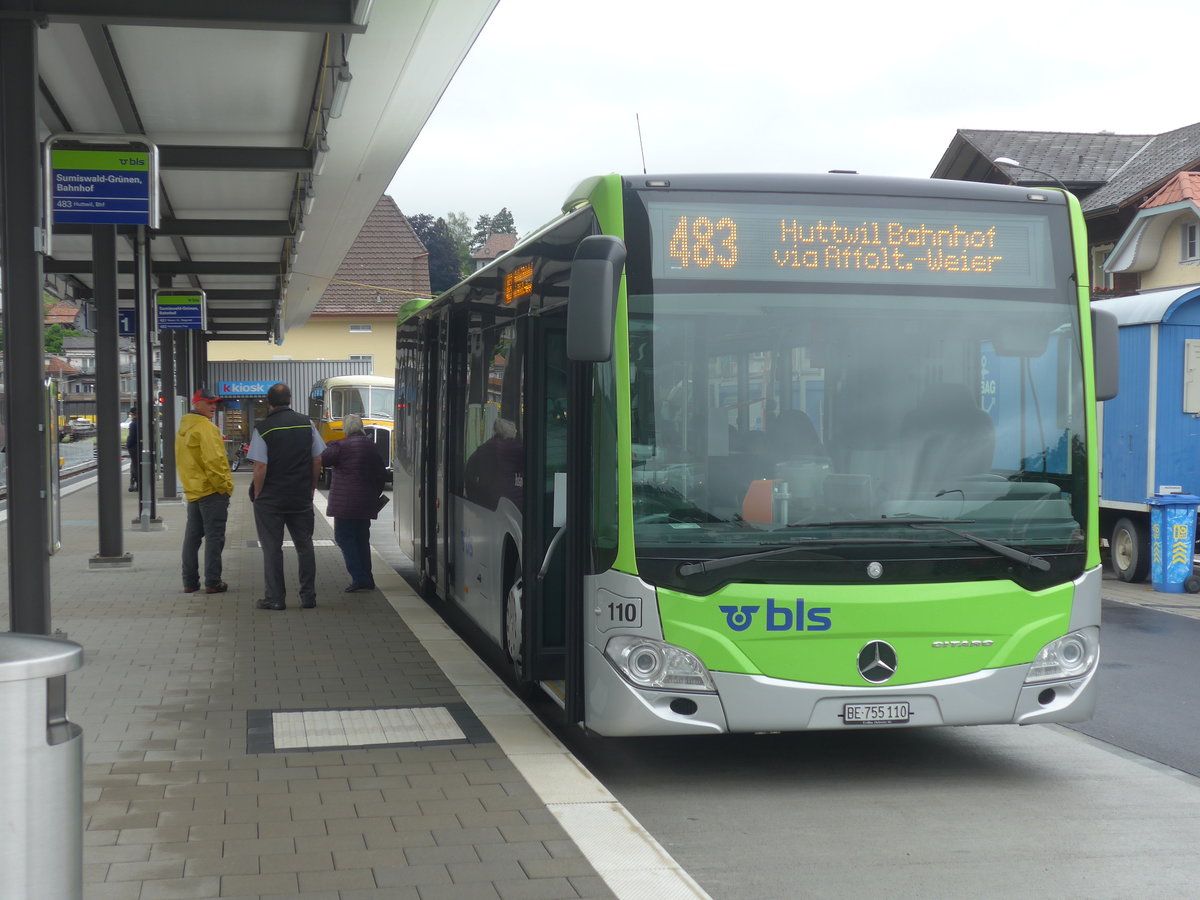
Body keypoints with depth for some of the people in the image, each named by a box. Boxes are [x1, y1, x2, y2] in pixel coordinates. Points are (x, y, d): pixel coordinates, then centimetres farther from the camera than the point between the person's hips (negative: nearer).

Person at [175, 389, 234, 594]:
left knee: (192, 536, 12)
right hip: (212, 491, -9)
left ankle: (190, 582, 14)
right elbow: (213, 461, -22)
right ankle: (213, 583, -2)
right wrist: (225, 485, -15)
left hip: (193, 490, 9)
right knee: (214, 537, -4)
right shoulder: (205, 427, -15)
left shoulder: (184, 428, 15)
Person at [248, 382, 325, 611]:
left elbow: (260, 467, -14)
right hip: (302, 498, 3)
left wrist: (257, 494, -2)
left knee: (272, 548, 4)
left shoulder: (263, 428, -10)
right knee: (305, 546, 11)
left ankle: (275, 598, 5)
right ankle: (308, 596, 12)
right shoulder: (307, 424, 1)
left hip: (270, 498, -3)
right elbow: (317, 460, 4)